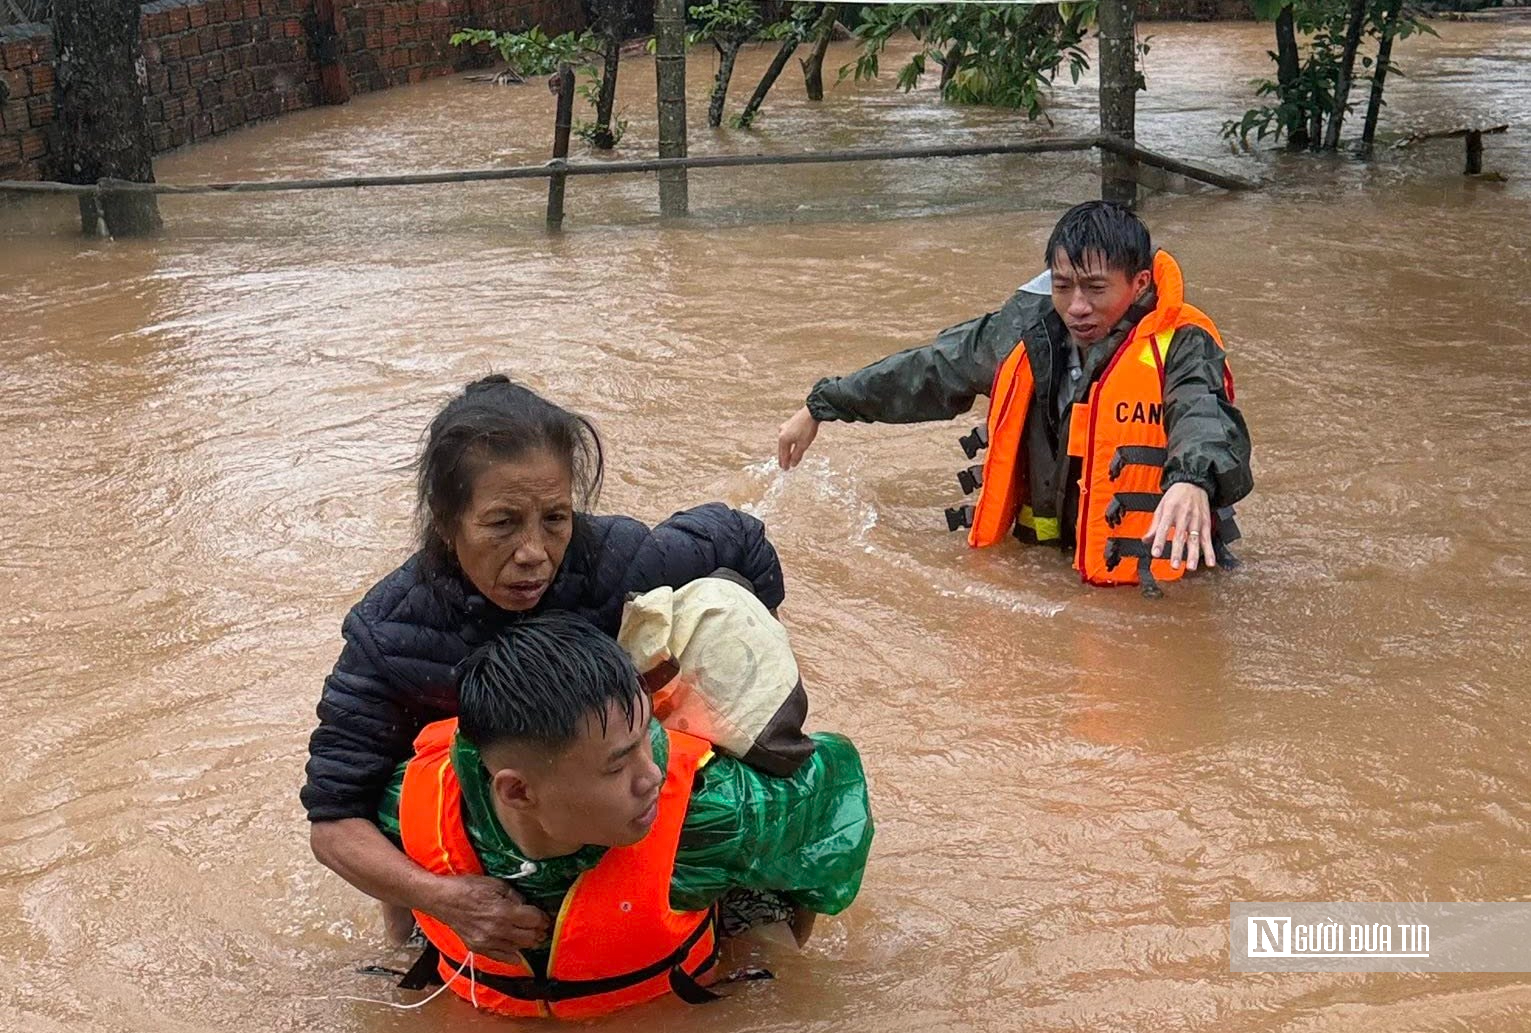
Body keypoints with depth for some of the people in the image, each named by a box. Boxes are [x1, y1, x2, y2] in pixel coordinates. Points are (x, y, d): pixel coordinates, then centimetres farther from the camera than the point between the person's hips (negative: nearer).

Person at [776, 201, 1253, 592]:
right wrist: (820, 407, 27)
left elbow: (1204, 413, -30)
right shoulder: (1028, 330, 5)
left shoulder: (1179, 349, -10)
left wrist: (1192, 481, -55)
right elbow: (929, 370, 18)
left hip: (1146, 567, -5)